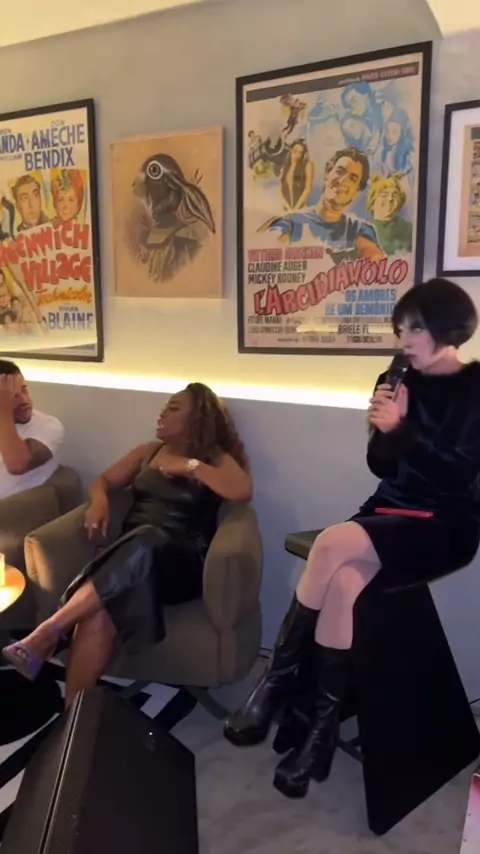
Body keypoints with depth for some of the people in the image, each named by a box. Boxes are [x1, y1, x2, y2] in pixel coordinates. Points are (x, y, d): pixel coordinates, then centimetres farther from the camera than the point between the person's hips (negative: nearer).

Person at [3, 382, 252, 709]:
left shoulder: (216, 457, 6)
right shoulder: (149, 451, 21)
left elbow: (243, 491, -13)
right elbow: (104, 480, 24)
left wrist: (190, 465, -9)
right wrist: (100, 500, 1)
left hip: (182, 560, -3)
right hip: (129, 552, 4)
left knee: (145, 543, -40)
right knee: (98, 614, -31)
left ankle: (46, 634, -34)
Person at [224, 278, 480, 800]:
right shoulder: (400, 382, 11)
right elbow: (383, 467, 11)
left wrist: (401, 429, -21)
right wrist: (381, 431, -9)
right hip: (390, 512, 5)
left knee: (333, 543, -32)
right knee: (342, 582, -30)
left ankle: (279, 678, -16)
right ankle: (322, 728, -18)